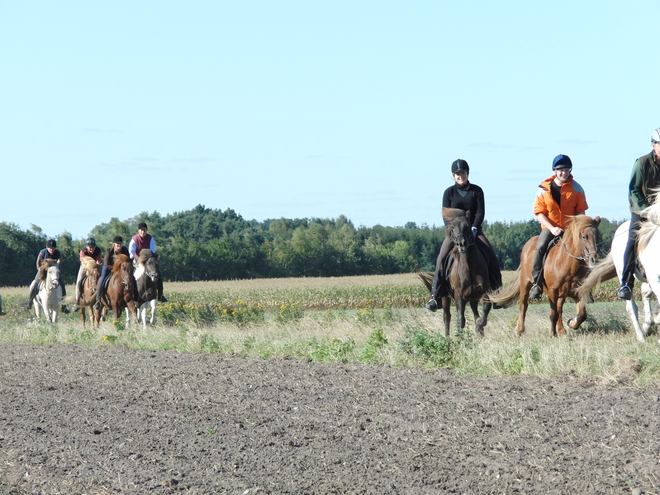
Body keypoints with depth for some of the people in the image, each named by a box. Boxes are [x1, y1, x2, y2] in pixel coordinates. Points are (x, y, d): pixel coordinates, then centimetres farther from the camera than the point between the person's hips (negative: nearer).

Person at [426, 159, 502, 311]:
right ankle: (435, 295, -21)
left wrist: (474, 229, -19)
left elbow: (480, 212, -4)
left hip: (474, 230, 1)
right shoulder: (449, 192, 2)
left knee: (491, 257, -17)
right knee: (442, 258, -22)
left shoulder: (476, 191, 2)